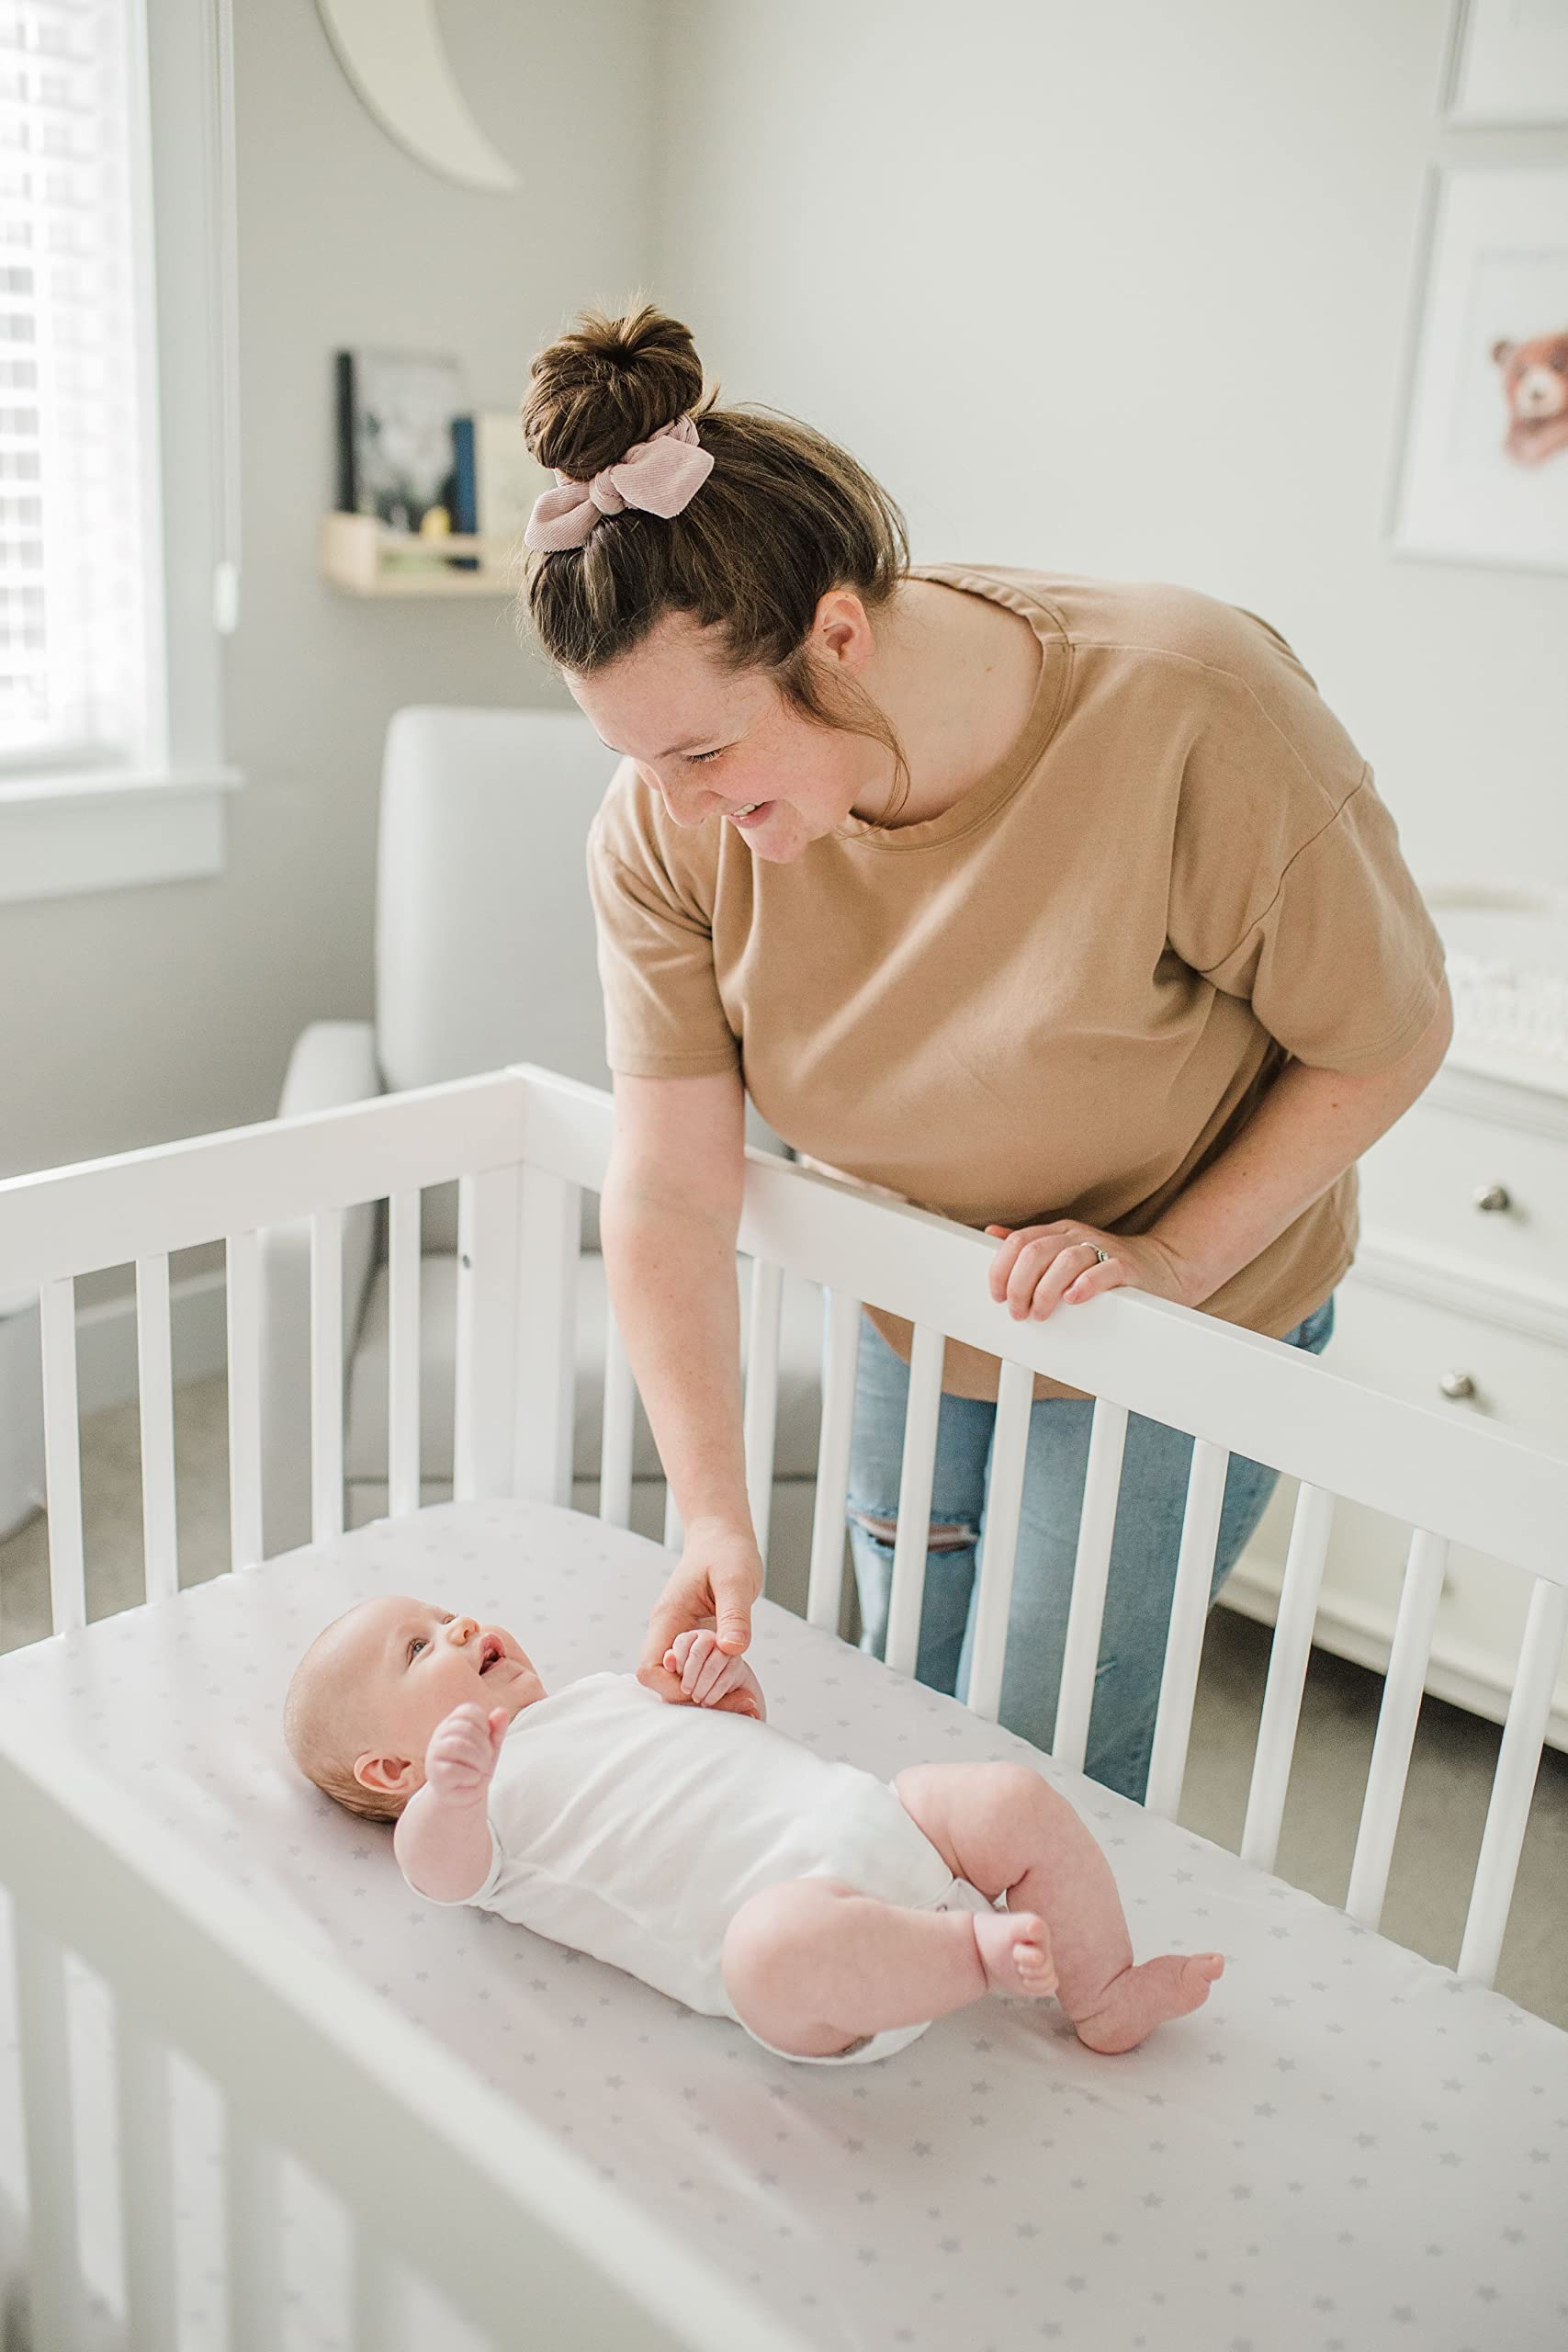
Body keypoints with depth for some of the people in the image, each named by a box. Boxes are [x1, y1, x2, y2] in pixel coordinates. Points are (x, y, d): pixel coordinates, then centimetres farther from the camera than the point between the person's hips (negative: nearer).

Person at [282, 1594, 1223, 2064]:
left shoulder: (593, 1693, 30)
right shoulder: (475, 1786, 8)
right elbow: (437, 1868, -16)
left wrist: (727, 1681, 11)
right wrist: (453, 1791, -38)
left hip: (875, 1814, 8)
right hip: (783, 1895, -8)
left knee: (1017, 1799, -7)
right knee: (786, 1945, -41)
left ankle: (1105, 1996, 7)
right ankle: (976, 1946, -21)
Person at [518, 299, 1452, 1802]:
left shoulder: (1188, 715, -33)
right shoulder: (666, 827, -21)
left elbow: (1388, 1040, -19)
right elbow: (667, 1187, -21)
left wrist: (1172, 1255, -22)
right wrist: (712, 1513, -25)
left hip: (1174, 1340, -4)